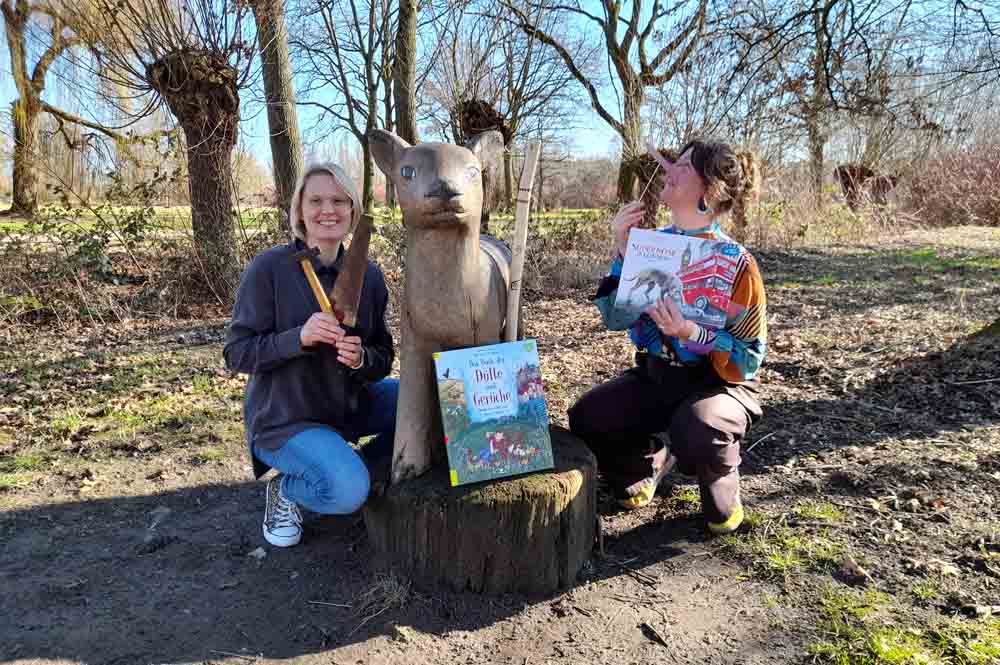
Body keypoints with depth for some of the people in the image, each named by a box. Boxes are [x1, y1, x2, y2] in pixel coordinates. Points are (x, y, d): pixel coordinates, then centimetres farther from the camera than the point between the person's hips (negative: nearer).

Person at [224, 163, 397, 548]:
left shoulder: (369, 275, -2)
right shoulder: (269, 267, -15)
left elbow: (383, 358, 1)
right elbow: (236, 353, -14)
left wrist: (362, 359, -22)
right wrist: (298, 337, -31)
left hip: (352, 404, 6)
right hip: (284, 418, -5)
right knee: (347, 492, -28)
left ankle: (368, 468, 11)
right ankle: (285, 489, 6)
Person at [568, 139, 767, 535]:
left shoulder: (735, 262, -17)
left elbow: (749, 356, -15)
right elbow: (616, 318, -7)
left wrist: (691, 333, -32)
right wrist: (622, 250, -16)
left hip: (718, 382, -4)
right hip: (654, 376, 5)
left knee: (696, 430, -37)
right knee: (586, 419, -17)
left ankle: (723, 499, 0)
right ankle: (646, 465, 16)